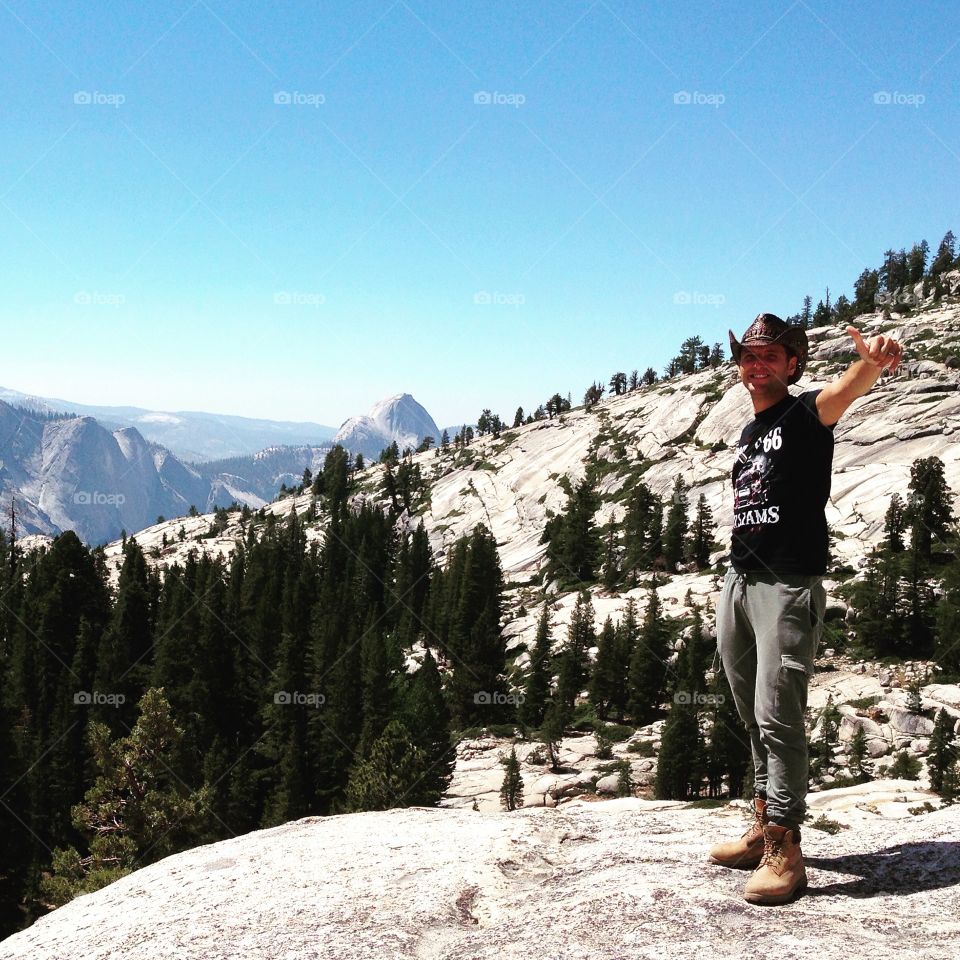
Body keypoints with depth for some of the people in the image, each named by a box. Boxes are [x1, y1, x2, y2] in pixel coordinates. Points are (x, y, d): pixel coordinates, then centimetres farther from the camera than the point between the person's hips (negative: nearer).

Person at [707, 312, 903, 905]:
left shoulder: (805, 414, -5)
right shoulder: (748, 435, 17)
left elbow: (842, 392, -29)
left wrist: (872, 363, -52)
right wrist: (741, 575, 14)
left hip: (790, 584, -8)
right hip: (739, 584, 8)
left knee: (778, 716, -10)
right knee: (754, 717, 14)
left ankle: (784, 851, -4)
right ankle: (764, 828, 25)